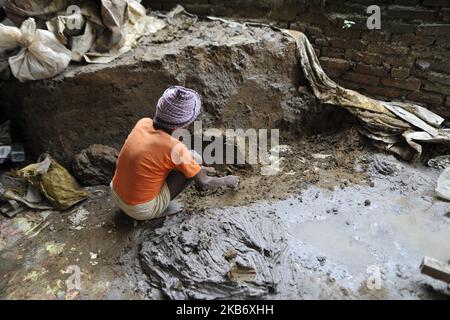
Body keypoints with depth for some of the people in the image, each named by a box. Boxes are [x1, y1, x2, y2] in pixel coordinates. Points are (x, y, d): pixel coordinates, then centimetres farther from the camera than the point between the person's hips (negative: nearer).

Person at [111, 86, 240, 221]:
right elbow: (203, 184, -14)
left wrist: (197, 168, 17)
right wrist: (227, 181, 7)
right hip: (143, 211, -6)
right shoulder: (175, 148, -25)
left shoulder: (143, 123, -7)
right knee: (195, 158, -5)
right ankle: (159, 208, 3)